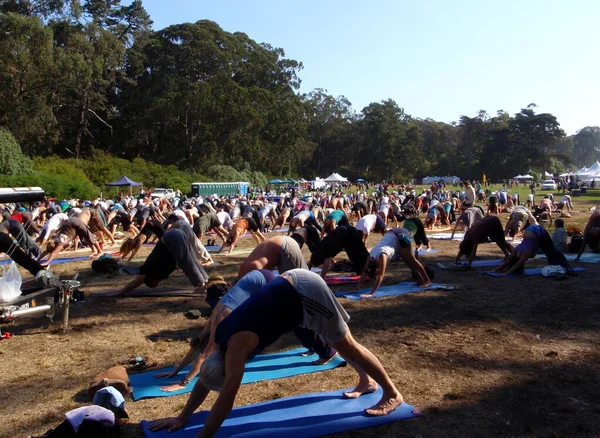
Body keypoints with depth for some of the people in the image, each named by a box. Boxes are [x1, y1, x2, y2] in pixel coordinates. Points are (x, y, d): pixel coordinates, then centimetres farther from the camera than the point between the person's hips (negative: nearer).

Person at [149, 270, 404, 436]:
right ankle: (367, 381, 42)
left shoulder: (236, 346, -21)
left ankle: (392, 395, 19)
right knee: (339, 342, 23)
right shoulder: (221, 338, 2)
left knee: (347, 346, 4)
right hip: (294, 284, 8)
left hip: (306, 293, -8)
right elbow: (205, 378, 15)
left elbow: (225, 402, -20)